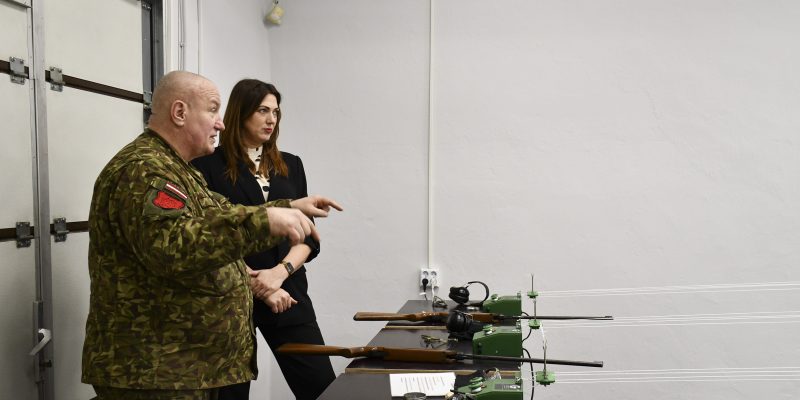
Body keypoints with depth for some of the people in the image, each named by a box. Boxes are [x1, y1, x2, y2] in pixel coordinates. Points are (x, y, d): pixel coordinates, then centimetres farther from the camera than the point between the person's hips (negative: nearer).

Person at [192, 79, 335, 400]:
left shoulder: (290, 165, 11)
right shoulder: (208, 165, -2)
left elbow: (308, 236, 6)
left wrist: (279, 272, -11)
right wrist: (256, 285, -13)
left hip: (289, 293, 4)